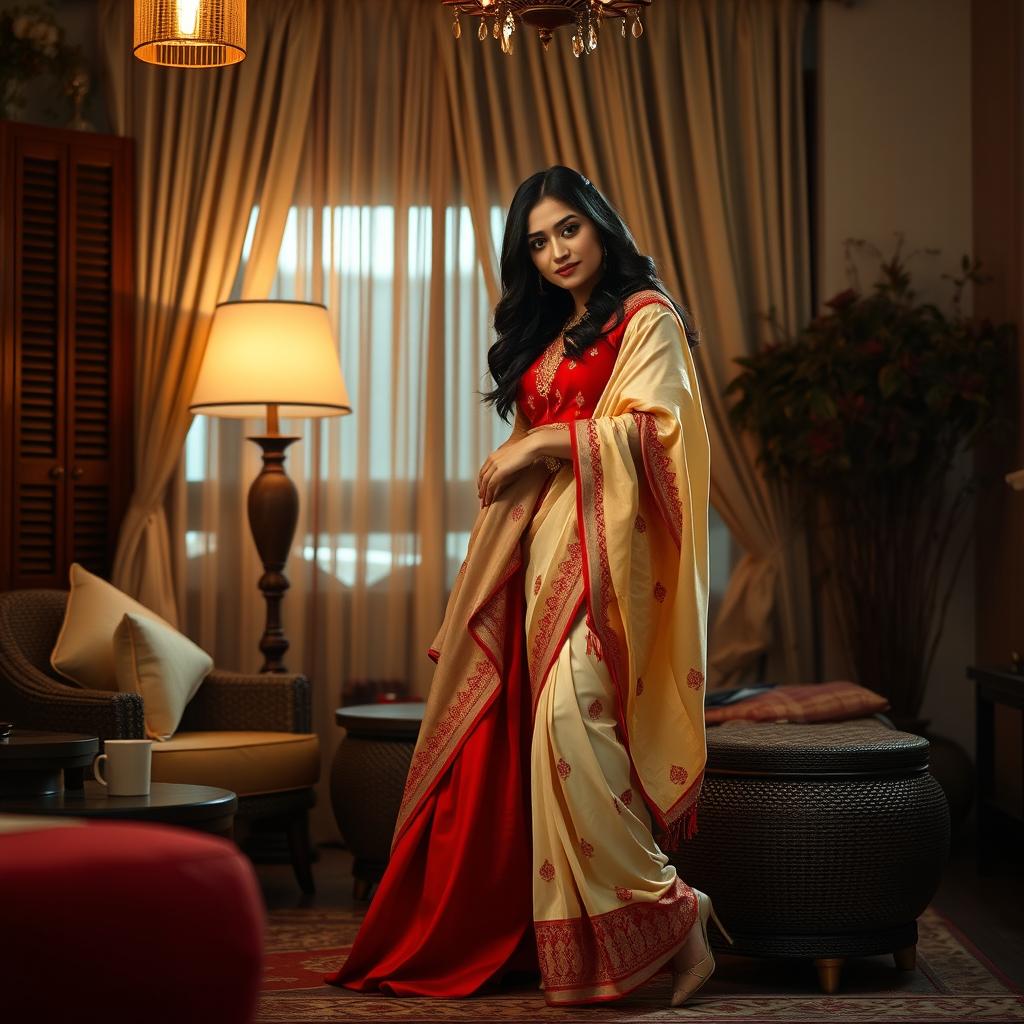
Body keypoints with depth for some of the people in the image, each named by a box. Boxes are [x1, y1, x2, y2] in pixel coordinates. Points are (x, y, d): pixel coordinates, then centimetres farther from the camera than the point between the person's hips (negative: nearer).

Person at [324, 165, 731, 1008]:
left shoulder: (647, 318, 4)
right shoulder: (545, 337, 25)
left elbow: (651, 424, -10)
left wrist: (542, 441, -10)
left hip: (602, 546, -7)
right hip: (541, 545, 7)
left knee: (572, 716, -22)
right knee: (504, 733, 1)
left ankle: (670, 920, -15)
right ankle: (464, 937, 4)